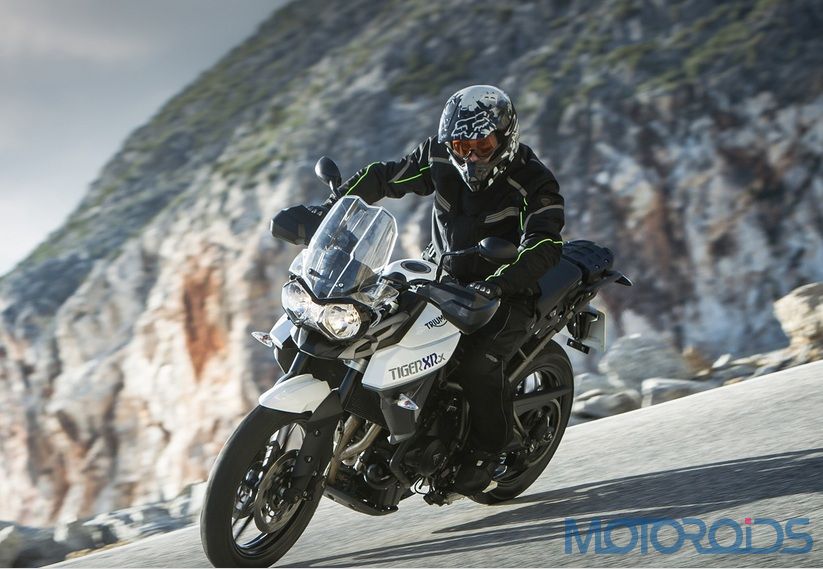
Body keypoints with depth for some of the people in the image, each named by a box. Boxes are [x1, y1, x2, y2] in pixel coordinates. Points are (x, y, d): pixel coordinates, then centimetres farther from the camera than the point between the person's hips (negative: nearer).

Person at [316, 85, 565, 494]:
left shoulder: (534, 183, -17)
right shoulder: (438, 159, -2)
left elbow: (544, 247, -31)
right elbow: (381, 177, 9)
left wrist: (496, 282, -48)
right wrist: (326, 210, -4)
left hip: (503, 293, -5)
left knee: (477, 363, -30)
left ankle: (487, 449, -3)